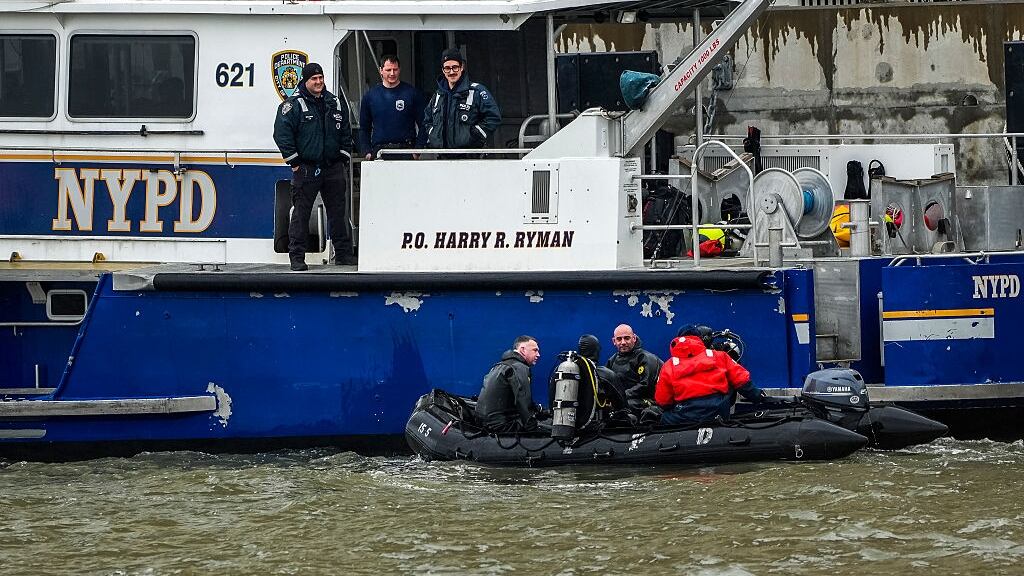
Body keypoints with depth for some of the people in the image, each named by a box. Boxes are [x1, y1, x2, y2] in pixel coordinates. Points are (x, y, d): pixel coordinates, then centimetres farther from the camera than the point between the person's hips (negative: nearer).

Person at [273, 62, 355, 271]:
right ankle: (297, 257, 0)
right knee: (301, 213, -4)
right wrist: (295, 163, -11)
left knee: (338, 213, 9)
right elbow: (282, 134, -9)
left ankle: (344, 254, 17)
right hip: (306, 169, -5)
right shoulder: (293, 105, -4)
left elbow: (346, 134, 20)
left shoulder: (335, 104, 13)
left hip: (333, 168, 5)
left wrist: (343, 158, 11)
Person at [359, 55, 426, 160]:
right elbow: (364, 128, 18)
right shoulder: (370, 95, 13)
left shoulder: (412, 93, 6)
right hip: (379, 150, 2)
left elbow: (423, 125, 5)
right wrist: (367, 152, 5)